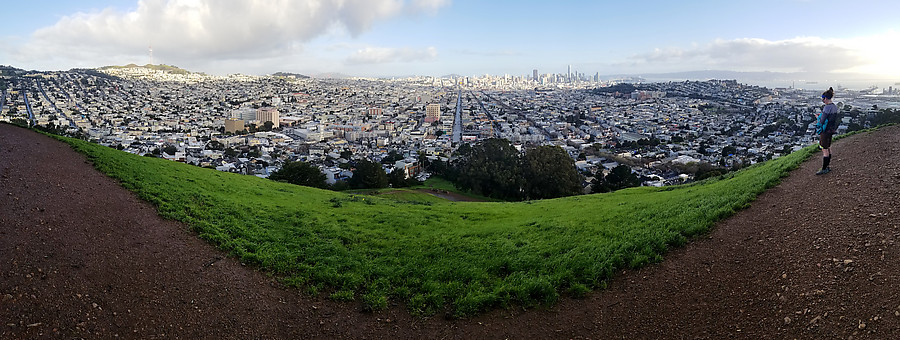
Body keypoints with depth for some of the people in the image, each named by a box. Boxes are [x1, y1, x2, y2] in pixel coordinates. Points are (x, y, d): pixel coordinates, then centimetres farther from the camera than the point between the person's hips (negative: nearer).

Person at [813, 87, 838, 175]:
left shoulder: (827, 107, -22)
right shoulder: (834, 106, 7)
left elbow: (822, 121, -20)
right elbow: (830, 117, 15)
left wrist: (817, 118, -1)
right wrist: (821, 115, 11)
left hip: (825, 130, -10)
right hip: (831, 129, 10)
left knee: (824, 150, -2)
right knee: (828, 148, 17)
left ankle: (824, 169, 4)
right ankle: (827, 167, 26)